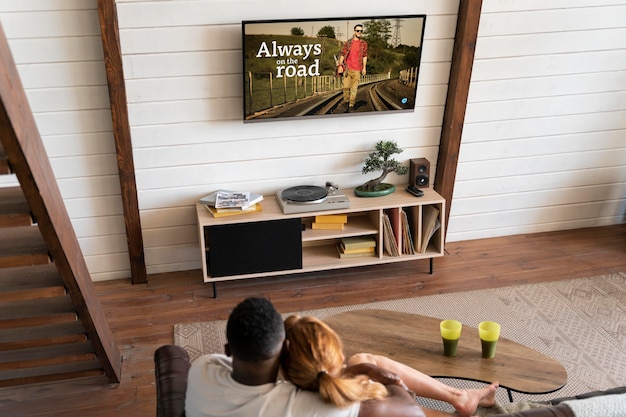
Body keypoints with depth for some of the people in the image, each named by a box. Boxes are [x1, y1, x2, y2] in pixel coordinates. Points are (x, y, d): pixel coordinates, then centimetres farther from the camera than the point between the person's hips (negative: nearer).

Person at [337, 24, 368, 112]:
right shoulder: (348, 42, 6)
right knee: (346, 86, 0)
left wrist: (364, 67, 1)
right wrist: (340, 64, -1)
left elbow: (364, 56, 6)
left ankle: (351, 105, 5)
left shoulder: (363, 43, 4)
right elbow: (343, 54, 9)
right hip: (347, 68, 1)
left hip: (357, 69, -1)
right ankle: (346, 101, 20)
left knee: (354, 88, -2)